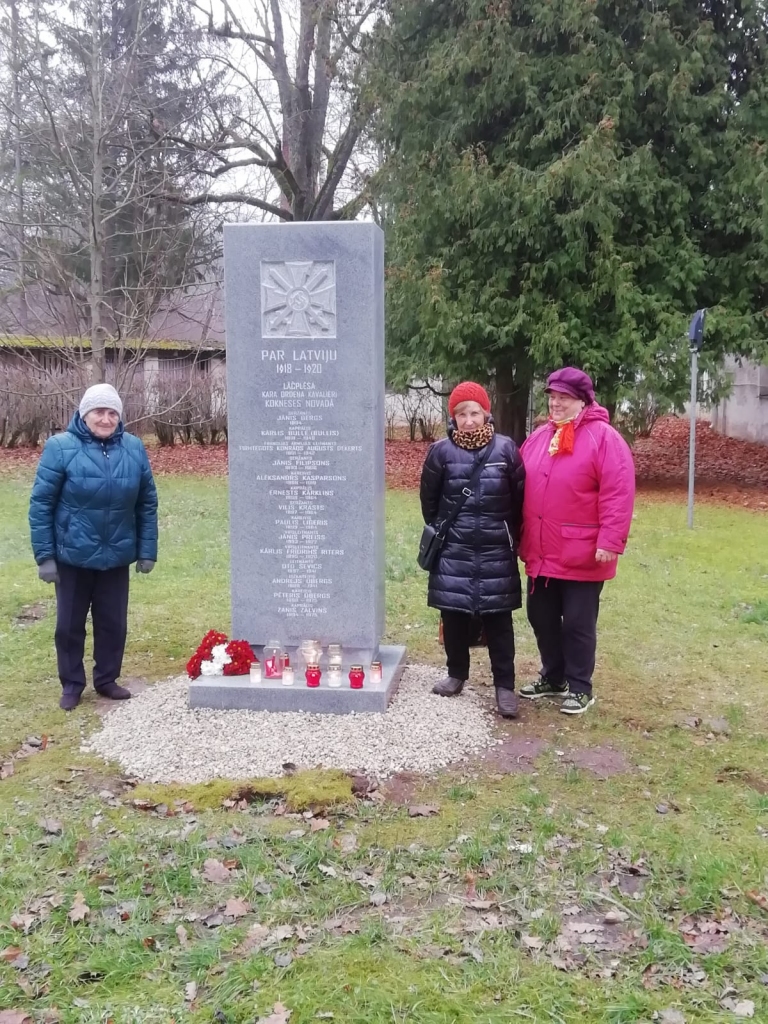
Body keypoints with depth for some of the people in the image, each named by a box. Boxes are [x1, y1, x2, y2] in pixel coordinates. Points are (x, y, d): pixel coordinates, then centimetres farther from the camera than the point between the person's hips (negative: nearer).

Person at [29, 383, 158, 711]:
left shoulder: (134, 448, -2)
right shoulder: (60, 447, -12)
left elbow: (147, 504, 4)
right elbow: (41, 504, -9)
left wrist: (147, 550, 3)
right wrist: (44, 556, -10)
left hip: (117, 557, 2)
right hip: (72, 557, -2)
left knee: (113, 622, 13)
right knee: (69, 624, 11)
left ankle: (107, 680, 31)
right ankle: (71, 685, 28)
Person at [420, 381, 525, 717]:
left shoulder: (506, 449, -4)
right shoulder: (441, 451, -3)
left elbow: (520, 498, 3)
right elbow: (429, 500, 8)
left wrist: (508, 537, 7)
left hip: (496, 552, -1)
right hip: (453, 551, 1)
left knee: (498, 618, 2)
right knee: (454, 614, 8)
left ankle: (504, 685, 10)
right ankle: (457, 674, 26)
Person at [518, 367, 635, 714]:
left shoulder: (604, 438, -10)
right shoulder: (539, 437, 11)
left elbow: (618, 494, -16)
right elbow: (522, 491, 16)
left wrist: (610, 542, -21)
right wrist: (521, 539, 14)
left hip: (582, 555, -6)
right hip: (541, 552, 7)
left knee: (578, 624, 3)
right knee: (541, 618, 15)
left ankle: (580, 688, 19)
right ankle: (552, 677, 33)